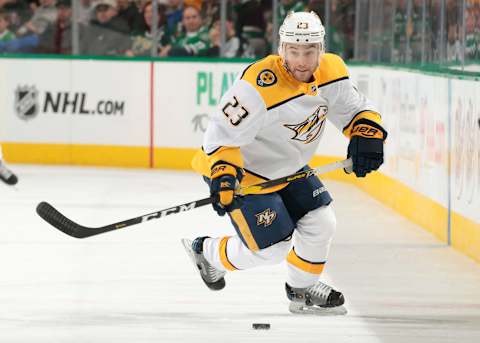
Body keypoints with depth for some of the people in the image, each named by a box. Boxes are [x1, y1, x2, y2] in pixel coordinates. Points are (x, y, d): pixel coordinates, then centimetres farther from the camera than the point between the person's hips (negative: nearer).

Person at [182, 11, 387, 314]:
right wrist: (223, 175, -41)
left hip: (288, 169, 8)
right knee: (271, 249, -6)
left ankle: (302, 288, 34)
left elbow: (356, 108, 1)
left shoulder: (332, 71, -12)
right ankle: (206, 252, 22)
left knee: (321, 223, 7)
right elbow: (223, 133, -29)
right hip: (245, 171, -7)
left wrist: (367, 135, -19)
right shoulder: (260, 87, -35)